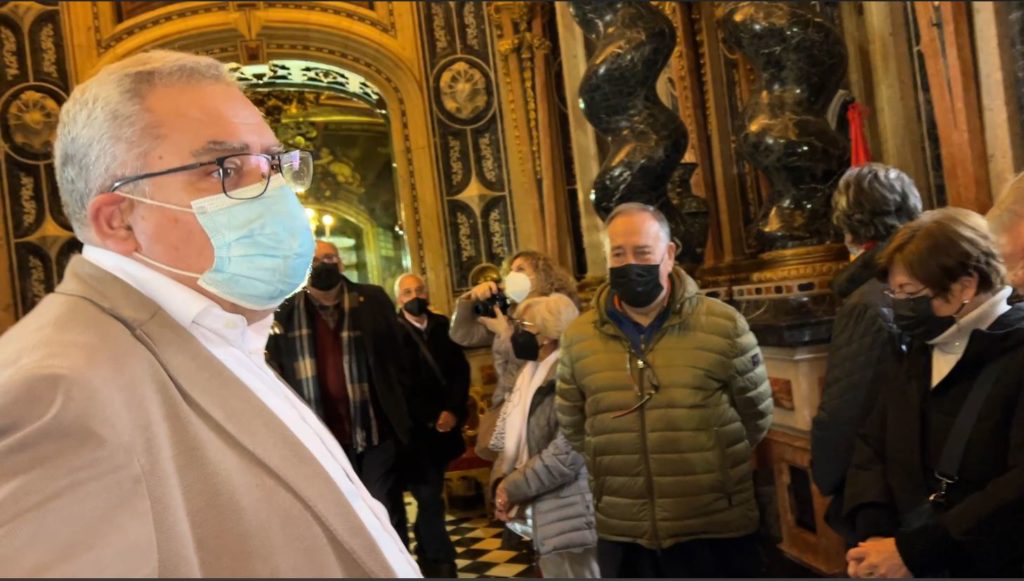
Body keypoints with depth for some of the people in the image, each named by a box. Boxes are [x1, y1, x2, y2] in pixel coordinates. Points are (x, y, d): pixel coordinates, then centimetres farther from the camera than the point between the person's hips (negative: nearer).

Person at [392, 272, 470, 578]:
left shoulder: (443, 326, 7)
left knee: (430, 498, 14)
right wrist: (430, 419, -12)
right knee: (430, 499, -6)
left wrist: (453, 410, -9)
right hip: (413, 430, -4)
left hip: (443, 427, 4)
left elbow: (461, 371, 4)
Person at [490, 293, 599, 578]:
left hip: (571, 520, -9)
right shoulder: (532, 374, 13)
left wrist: (514, 488, -14)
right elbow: (514, 439, 14)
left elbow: (567, 451, -25)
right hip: (546, 518, 9)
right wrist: (503, 482, -4)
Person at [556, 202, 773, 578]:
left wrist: (713, 463, 9)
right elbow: (573, 427, 12)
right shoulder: (577, 338, 1)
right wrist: (621, 465, 10)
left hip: (716, 531, -2)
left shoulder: (724, 326, -6)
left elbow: (756, 416, 4)